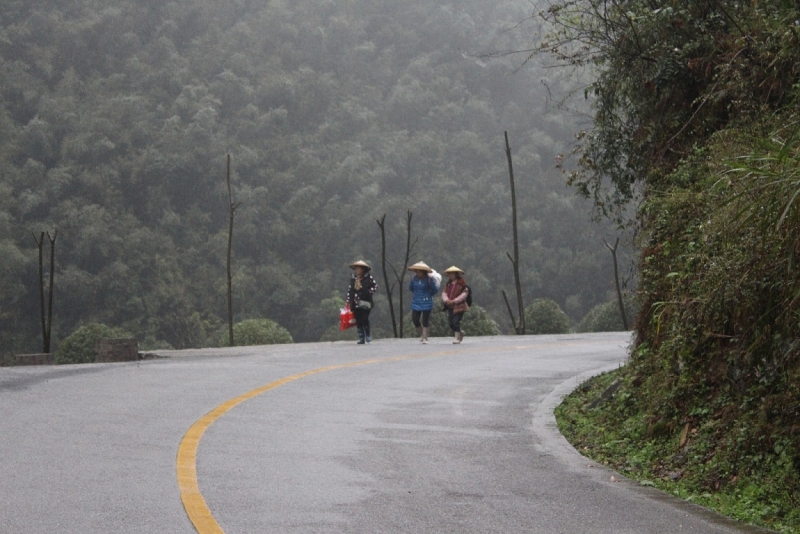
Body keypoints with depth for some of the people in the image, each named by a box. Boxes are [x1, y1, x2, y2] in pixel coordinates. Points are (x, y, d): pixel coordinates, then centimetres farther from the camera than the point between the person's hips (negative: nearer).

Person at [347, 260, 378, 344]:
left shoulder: (368, 277, -2)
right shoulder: (353, 278, 11)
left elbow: (375, 286, 6)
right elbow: (350, 289, 17)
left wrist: (369, 293, -5)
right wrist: (348, 301, 15)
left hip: (365, 303, -4)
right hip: (355, 303, 4)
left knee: (365, 319, -11)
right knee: (358, 321, 4)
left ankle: (367, 335, 9)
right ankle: (361, 338, 10)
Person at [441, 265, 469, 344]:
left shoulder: (462, 283, -8)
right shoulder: (449, 283, 12)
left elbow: (464, 294, -13)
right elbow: (444, 293, 9)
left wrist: (454, 301, -19)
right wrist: (446, 300, -13)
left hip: (459, 306, -6)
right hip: (450, 306, 6)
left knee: (456, 322, -12)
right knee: (451, 322, 6)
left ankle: (457, 338, -2)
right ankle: (460, 332, 31)